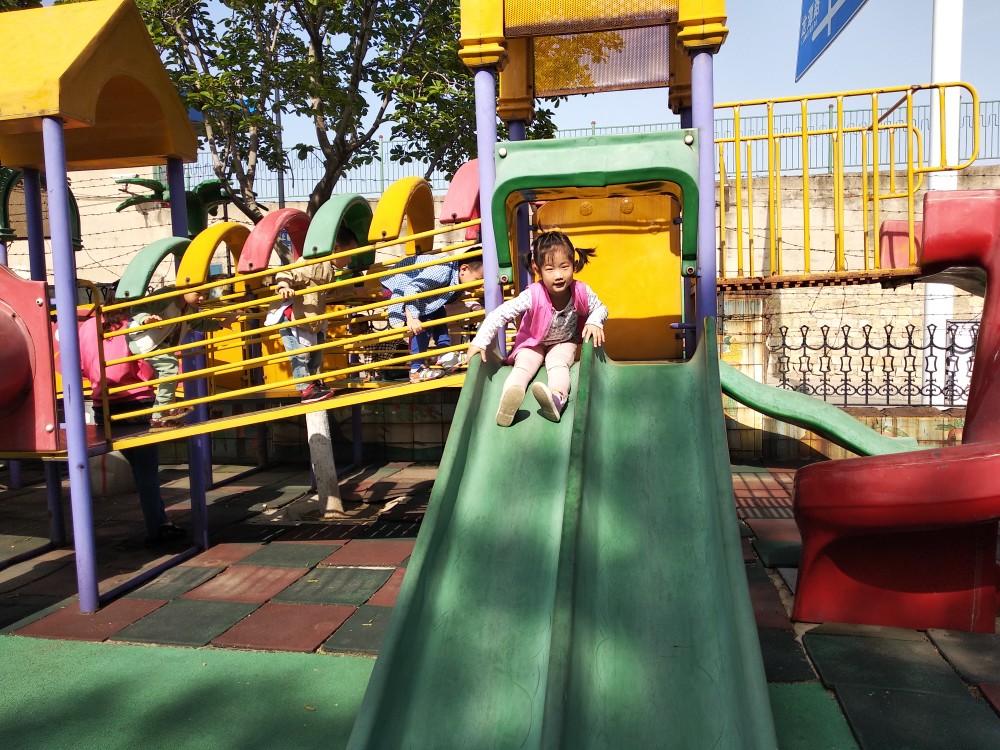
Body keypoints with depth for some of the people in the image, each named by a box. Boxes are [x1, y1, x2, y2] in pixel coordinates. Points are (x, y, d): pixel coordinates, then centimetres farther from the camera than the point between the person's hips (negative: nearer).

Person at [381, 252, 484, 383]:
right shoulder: (443, 271, -35)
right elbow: (412, 289, -40)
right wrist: (412, 317, -49)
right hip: (395, 286, -10)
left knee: (439, 313, 8)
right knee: (424, 323, -19)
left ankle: (445, 355, 12)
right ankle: (416, 370, -14)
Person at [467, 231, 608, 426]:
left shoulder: (581, 292, -22)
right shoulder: (533, 295, -31)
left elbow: (600, 308, 0)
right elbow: (501, 314, -30)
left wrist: (594, 323, -23)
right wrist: (479, 342, -36)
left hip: (564, 342, 0)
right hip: (532, 342, 0)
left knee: (558, 364, -32)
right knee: (523, 366, -28)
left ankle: (556, 399, -58)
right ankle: (507, 402, -52)